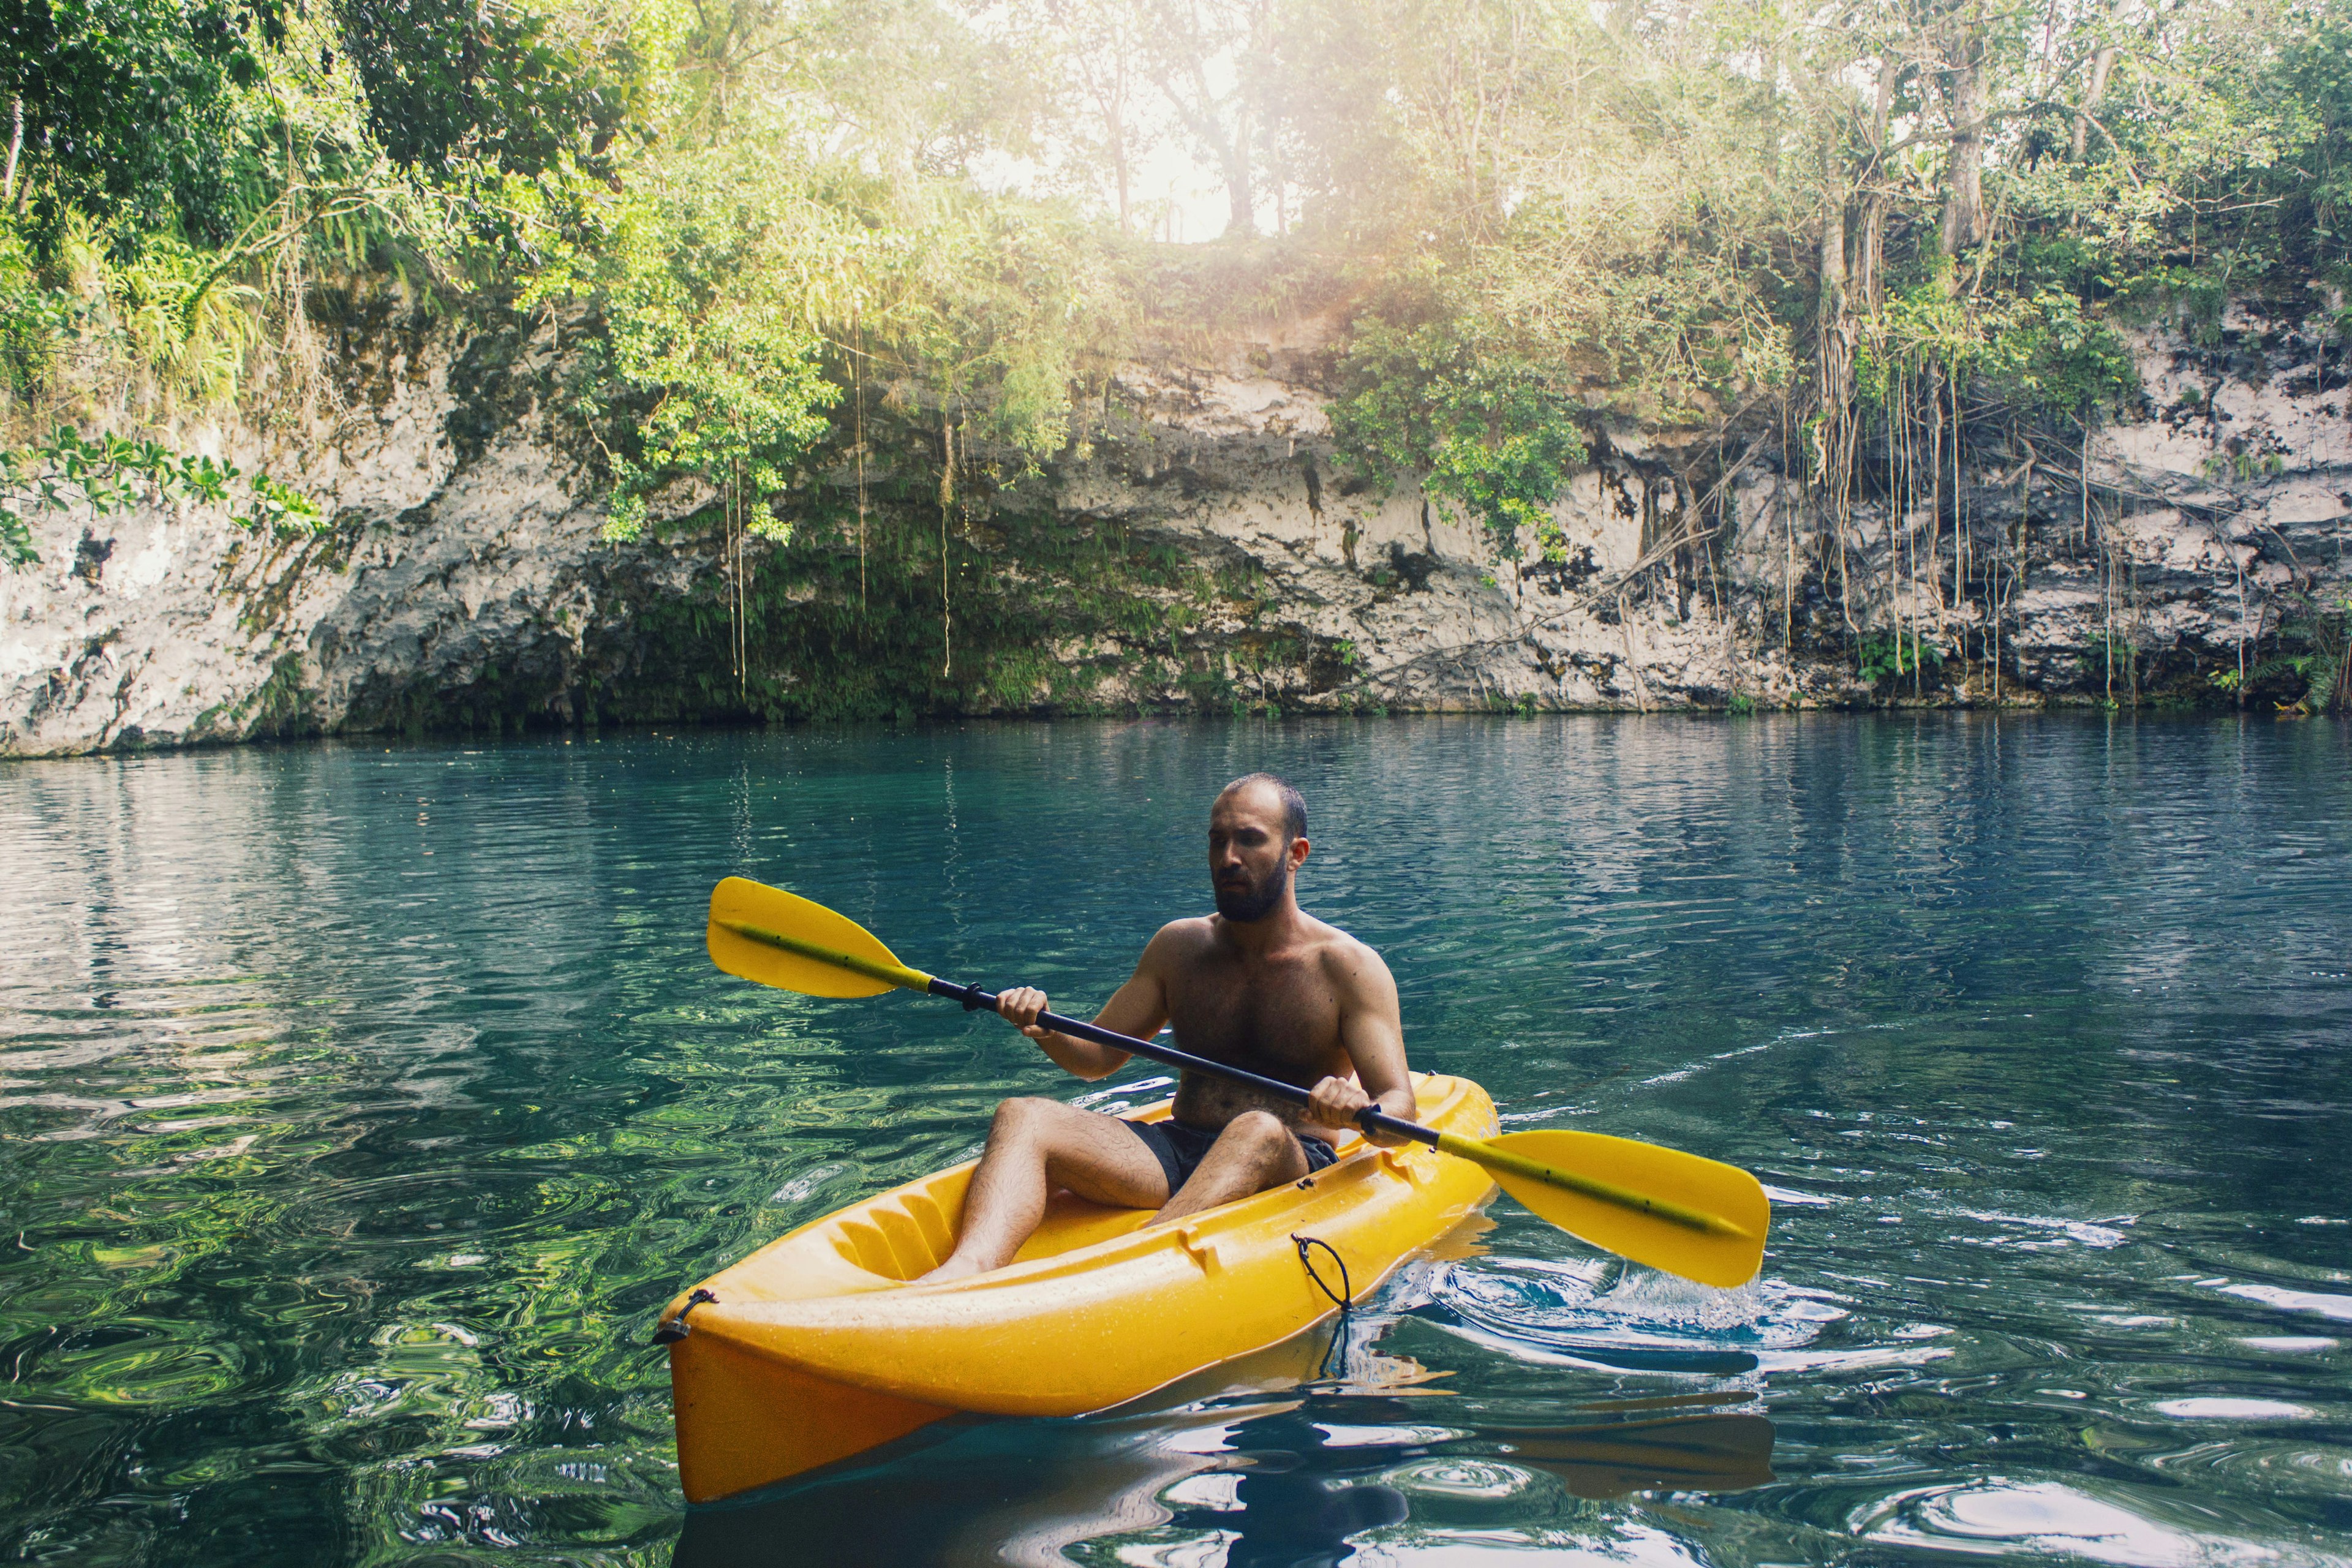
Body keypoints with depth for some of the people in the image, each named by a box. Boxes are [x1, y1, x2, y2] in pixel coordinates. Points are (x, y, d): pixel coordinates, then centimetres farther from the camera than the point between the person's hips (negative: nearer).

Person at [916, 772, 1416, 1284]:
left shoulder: (1348, 966, 0)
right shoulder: (1179, 946, 13)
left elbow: (1400, 1107, -8)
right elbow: (1099, 1056, 17)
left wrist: (1359, 1112, -33)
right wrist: (1045, 1030, -6)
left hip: (1296, 1168, -4)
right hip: (1177, 1153, 4)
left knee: (1257, 1132, -39)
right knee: (1021, 1117, -18)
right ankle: (969, 1269, -48)